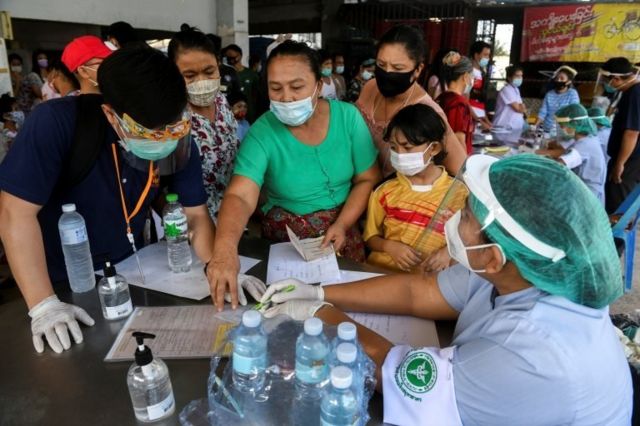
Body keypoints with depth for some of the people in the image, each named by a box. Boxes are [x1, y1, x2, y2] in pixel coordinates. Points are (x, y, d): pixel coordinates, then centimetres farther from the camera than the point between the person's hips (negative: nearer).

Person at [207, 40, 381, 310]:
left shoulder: (348, 117, -7)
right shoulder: (262, 133, -15)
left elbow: (367, 179, 0)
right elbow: (240, 196, -28)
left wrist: (342, 224, -14)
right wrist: (224, 248, -47)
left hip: (342, 227, 2)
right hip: (285, 237, -1)